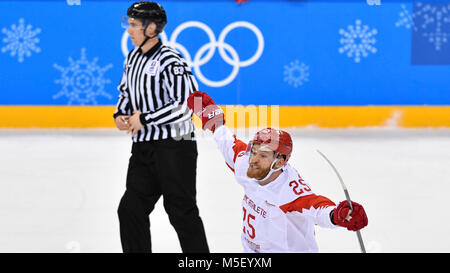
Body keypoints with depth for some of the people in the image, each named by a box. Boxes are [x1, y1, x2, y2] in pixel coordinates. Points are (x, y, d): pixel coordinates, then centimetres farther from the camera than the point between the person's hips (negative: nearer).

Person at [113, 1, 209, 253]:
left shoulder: (170, 61, -16)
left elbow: (186, 104, -21)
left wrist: (145, 119, -18)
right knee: (131, 208, 7)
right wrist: (120, 114, 4)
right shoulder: (133, 58, 10)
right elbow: (126, 92, 25)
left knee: (181, 211, -2)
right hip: (144, 146, 8)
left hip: (174, 147, -8)